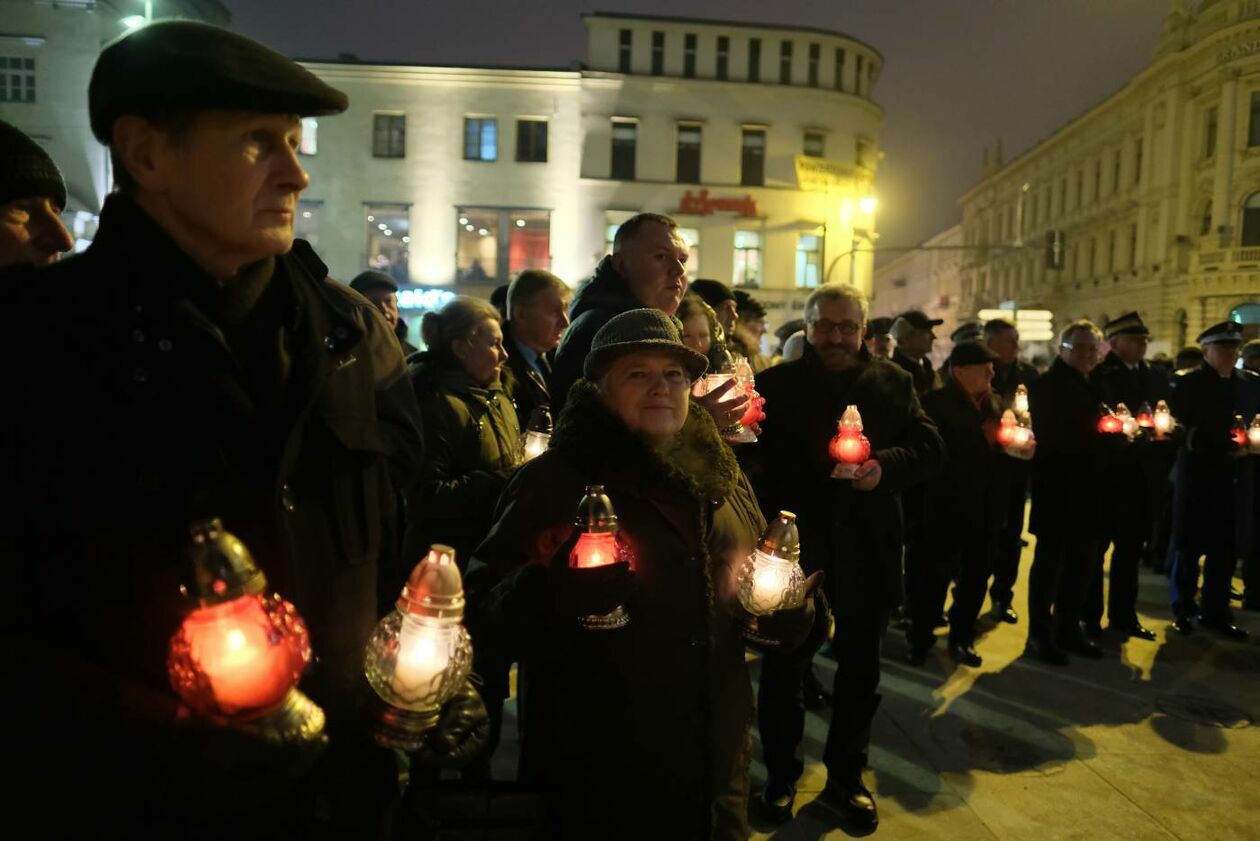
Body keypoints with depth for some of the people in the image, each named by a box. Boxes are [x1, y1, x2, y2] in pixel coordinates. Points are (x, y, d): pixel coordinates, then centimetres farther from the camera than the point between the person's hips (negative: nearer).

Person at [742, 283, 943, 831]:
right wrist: (761, 532, -23)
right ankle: (780, 776, 31)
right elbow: (749, 457, -8)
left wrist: (885, 466, -19)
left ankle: (846, 777, 36)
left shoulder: (893, 382, 3)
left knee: (859, 672, 16)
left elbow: (930, 447, 0)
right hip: (794, 548, -2)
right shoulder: (775, 384, -4)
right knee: (783, 670, 10)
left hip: (867, 549, 3)